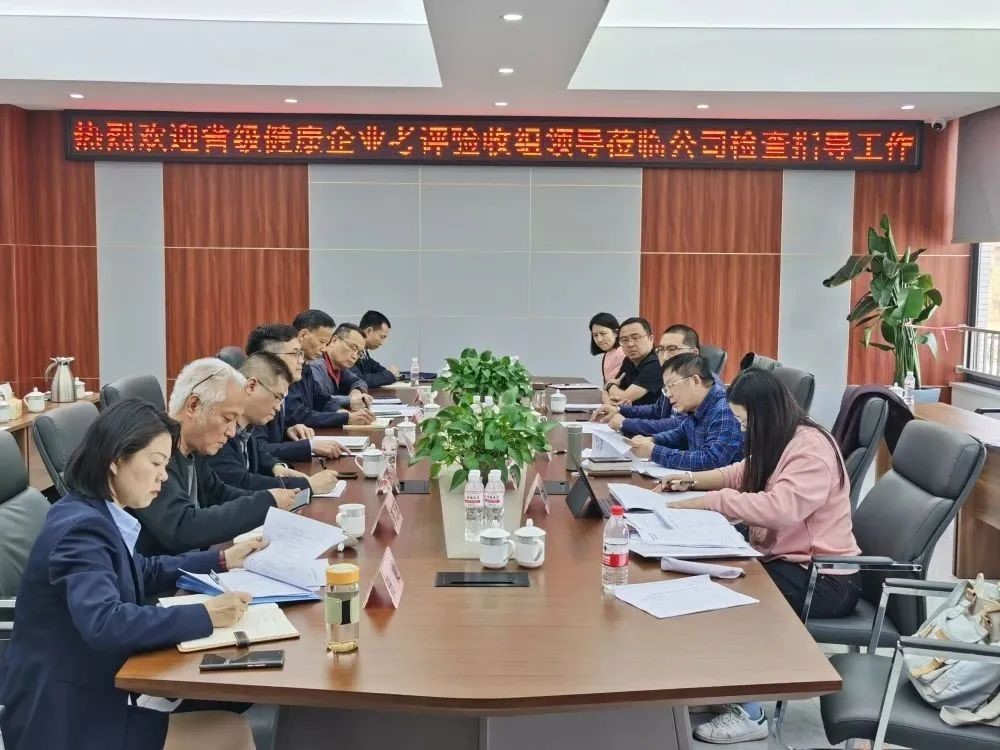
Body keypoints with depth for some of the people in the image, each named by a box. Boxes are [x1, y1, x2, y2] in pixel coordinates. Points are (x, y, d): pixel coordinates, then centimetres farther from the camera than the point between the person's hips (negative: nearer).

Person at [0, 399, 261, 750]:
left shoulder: (96, 514, 6)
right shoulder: (82, 527, -22)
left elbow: (143, 573, 24)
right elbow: (104, 623, -37)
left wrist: (221, 560, 20)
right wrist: (205, 615, -33)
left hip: (86, 695, 9)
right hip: (67, 719, -9)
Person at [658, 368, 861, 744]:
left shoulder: (812, 449, -22)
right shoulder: (777, 442, 8)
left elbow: (779, 508, -36)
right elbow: (743, 475, 25)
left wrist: (708, 501, -31)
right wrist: (693, 479, 9)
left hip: (825, 579, -9)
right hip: (785, 560, 9)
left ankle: (747, 713, -6)